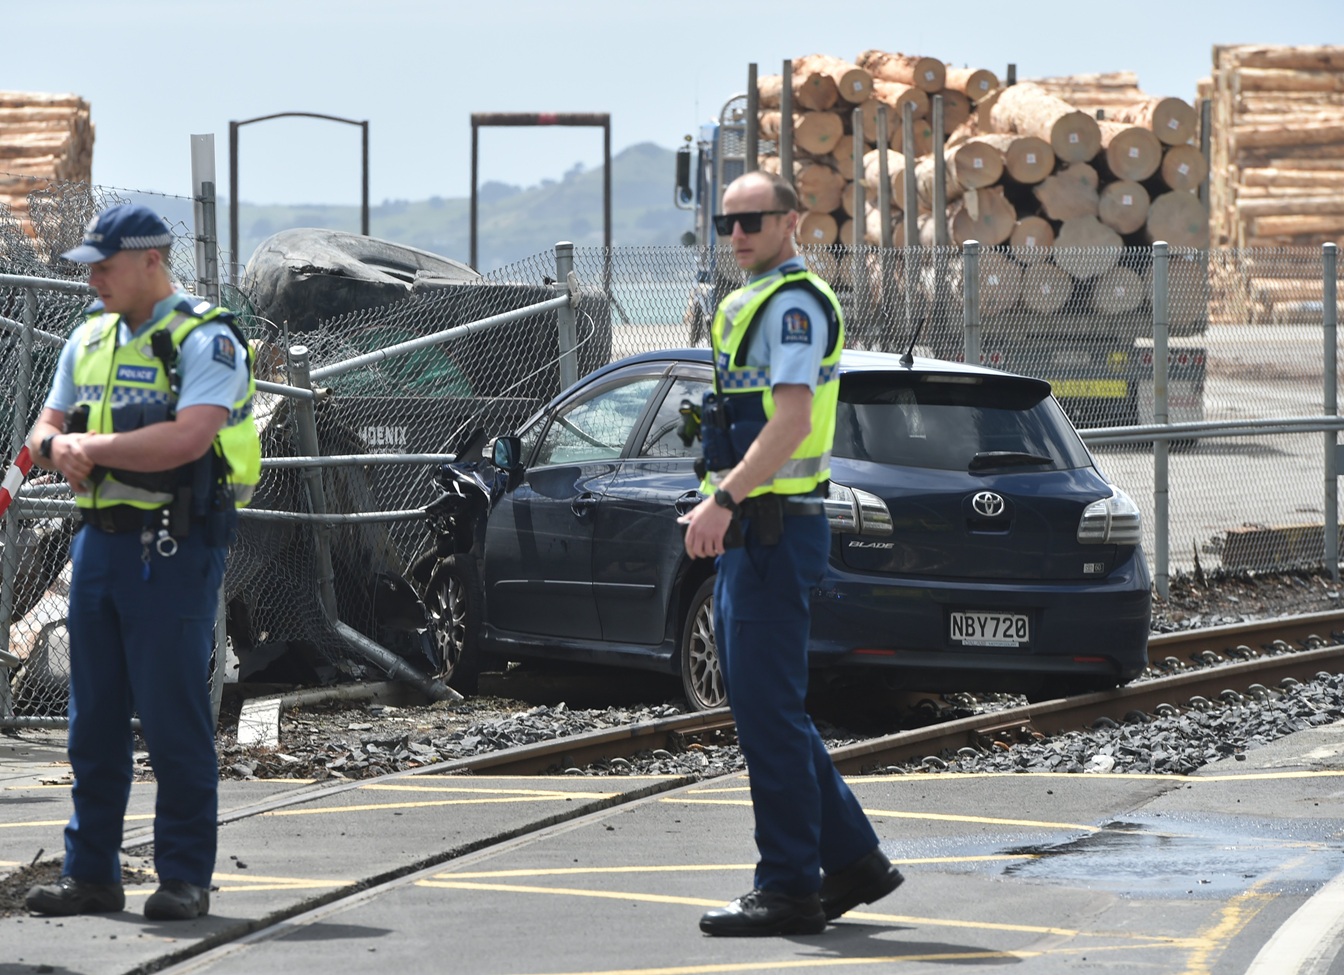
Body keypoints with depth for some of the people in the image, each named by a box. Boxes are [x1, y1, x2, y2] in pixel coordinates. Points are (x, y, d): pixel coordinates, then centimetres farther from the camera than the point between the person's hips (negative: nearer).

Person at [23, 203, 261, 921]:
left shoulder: (206, 340, -9)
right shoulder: (91, 336, 15)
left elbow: (188, 437, -23)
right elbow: (47, 427, 18)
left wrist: (90, 446, -14)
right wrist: (58, 445, -7)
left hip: (173, 550, -7)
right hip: (99, 540, 7)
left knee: (174, 719, -5)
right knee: (93, 718, 9)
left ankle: (185, 878, 1)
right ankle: (91, 874, 15)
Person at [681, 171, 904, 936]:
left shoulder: (795, 304, -12)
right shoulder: (753, 303, 20)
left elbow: (791, 421, -23)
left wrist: (722, 500, -30)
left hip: (776, 529, -11)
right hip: (749, 529, 11)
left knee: (768, 709, -9)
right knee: (766, 708, 13)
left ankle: (789, 888, -5)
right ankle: (853, 859, 19)